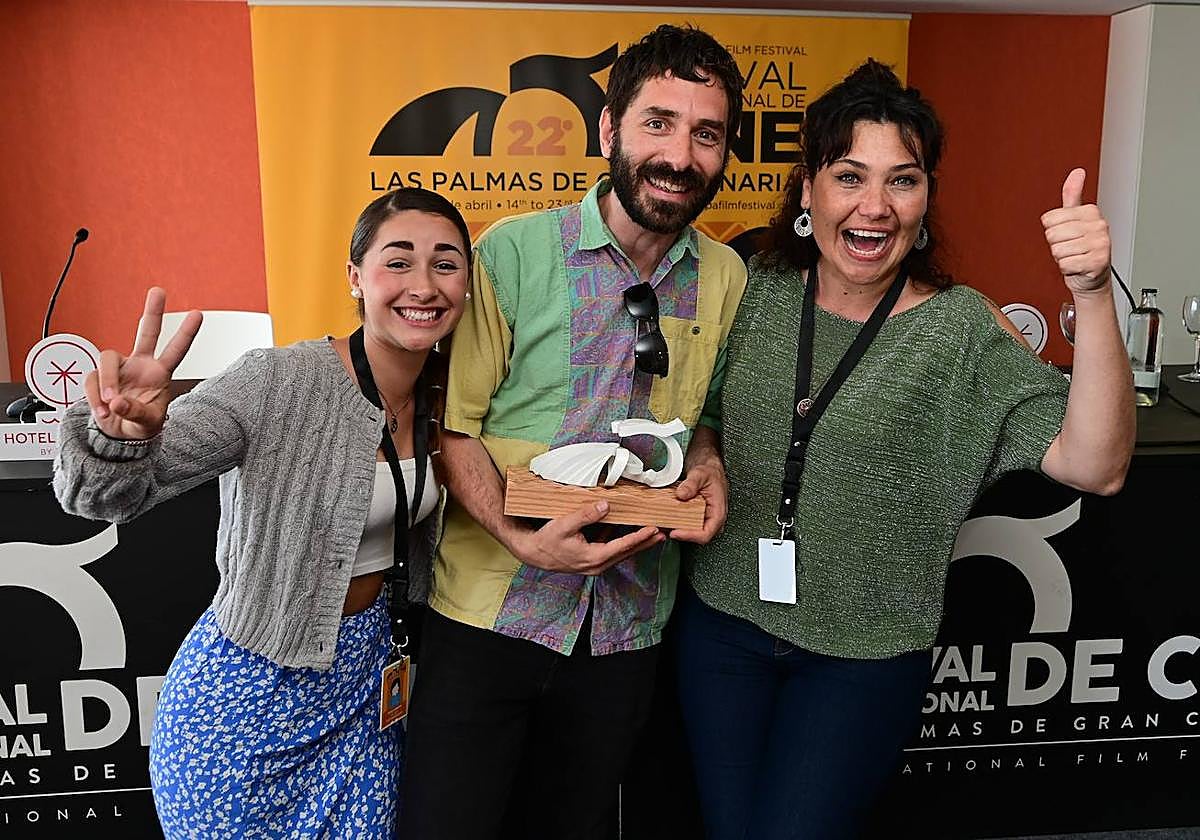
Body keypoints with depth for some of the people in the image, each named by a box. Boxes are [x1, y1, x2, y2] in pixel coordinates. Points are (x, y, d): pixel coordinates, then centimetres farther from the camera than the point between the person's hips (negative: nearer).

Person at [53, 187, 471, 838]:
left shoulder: (437, 392, -4)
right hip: (254, 688, -5)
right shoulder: (280, 383, -24)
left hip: (365, 673, 6)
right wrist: (120, 434, -50)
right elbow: (104, 495, -29)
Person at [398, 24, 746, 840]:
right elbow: (453, 425, -9)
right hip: (489, 613, -3)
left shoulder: (726, 279, 1)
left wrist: (709, 468, -7)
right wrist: (522, 540, -23)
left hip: (627, 629, 4)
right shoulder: (512, 252, -11)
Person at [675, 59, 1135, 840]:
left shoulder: (962, 328, -13)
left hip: (865, 657, -3)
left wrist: (1092, 294, -35)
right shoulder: (756, 293, -5)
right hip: (722, 622, 3)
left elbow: (1096, 467, -23)